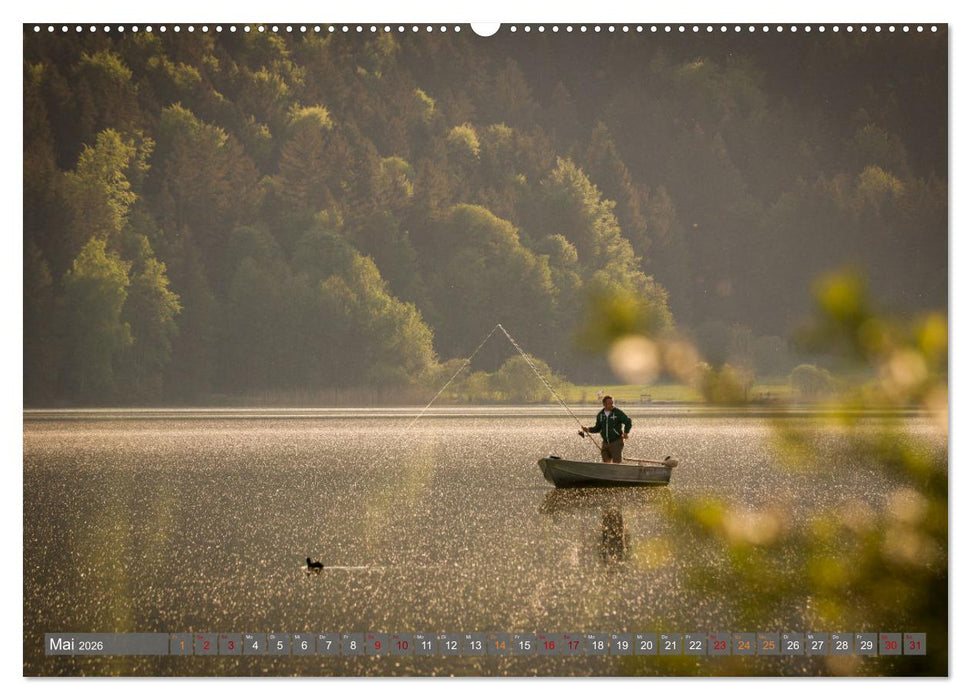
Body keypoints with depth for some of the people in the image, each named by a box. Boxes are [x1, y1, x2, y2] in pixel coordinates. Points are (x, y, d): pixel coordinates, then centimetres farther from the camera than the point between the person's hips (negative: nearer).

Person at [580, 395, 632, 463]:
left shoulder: (618, 412, -7)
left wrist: (626, 432, -17)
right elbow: (598, 428, 18)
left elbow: (628, 422, -3)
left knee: (616, 463, -9)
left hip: (616, 442, -5)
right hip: (605, 443, 5)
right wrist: (588, 430, 2)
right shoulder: (600, 415, 7)